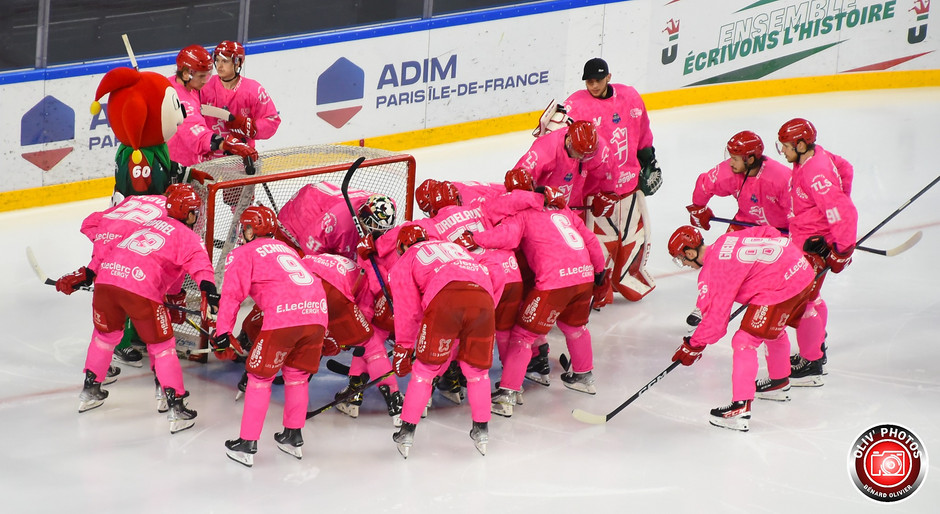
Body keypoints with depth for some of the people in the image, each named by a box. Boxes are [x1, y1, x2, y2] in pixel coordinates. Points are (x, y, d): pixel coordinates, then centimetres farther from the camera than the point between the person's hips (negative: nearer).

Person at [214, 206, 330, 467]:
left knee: (260, 376, 7)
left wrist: (223, 331, 2)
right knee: (296, 375, 23)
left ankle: (246, 445, 8)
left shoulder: (242, 253, 14)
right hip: (317, 310, 6)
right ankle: (293, 437, 28)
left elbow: (232, 293, 1)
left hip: (283, 316, -6)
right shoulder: (285, 249, 34)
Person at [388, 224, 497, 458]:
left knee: (425, 369, 11)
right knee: (477, 369, 21)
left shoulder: (405, 261, 27)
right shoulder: (454, 247, 42)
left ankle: (407, 431, 13)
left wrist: (403, 348, 29)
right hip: (483, 296, 4)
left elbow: (408, 309, 19)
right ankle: (482, 430, 24)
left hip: (446, 297, -4)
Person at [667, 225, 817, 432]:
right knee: (773, 329, 32)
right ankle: (780, 383, 50)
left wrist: (694, 345, 0)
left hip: (780, 287, -10)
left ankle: (741, 408, -9)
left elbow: (716, 316, -11)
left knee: (744, 341, -5)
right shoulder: (723, 241, 11)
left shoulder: (713, 271, -12)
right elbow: (765, 233, 21)